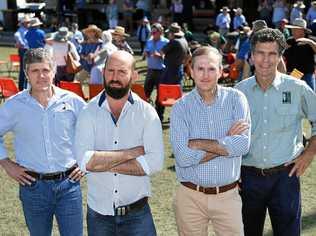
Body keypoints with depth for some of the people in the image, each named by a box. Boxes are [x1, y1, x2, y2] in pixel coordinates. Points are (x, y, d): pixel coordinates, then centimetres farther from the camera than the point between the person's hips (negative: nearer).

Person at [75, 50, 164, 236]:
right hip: (98, 212, 1)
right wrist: (132, 152, -17)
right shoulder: (89, 112, -4)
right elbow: (84, 161, -18)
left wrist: (104, 164, -17)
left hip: (137, 213, -1)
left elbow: (155, 163, -17)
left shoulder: (147, 113, -6)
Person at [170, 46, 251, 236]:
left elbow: (243, 144, -17)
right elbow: (183, 157, -18)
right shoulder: (181, 107, -6)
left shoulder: (236, 99, -3)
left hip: (228, 196, 0)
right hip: (190, 197, 0)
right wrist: (227, 141, -14)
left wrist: (197, 143, -16)